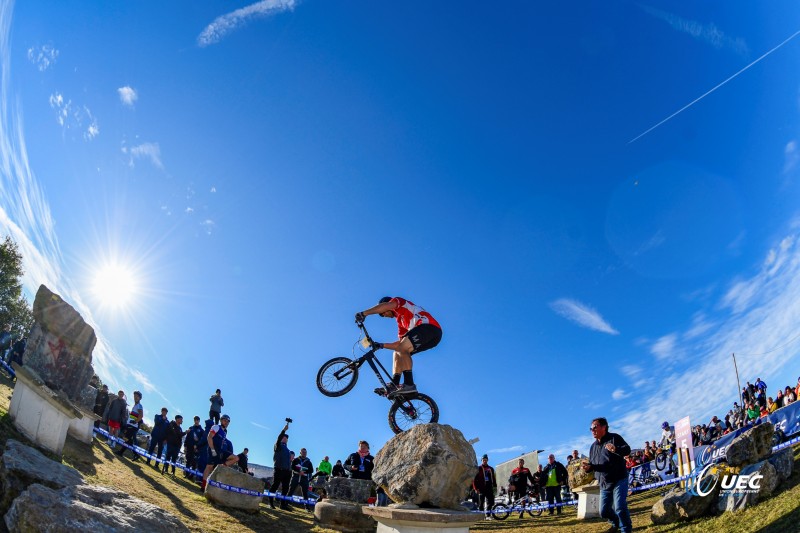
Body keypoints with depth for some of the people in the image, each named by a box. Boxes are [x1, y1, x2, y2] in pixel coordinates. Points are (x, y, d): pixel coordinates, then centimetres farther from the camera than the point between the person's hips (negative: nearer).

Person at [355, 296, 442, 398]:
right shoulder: (401, 321, 33)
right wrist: (381, 345, 25)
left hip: (429, 326, -10)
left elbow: (386, 305, -14)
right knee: (398, 353, 10)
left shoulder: (400, 302, 10)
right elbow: (400, 344, 30)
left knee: (402, 349, -22)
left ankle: (409, 385, -30)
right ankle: (394, 386, 2)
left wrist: (364, 313, -13)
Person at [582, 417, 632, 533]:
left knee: (620, 508, -18)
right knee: (604, 511, 9)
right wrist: (588, 467, -6)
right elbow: (592, 464, 19)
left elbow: (627, 449, -21)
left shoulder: (614, 438, -6)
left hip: (619, 480, -7)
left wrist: (616, 449, -42)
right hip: (604, 484, 7)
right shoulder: (593, 446, 14)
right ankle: (616, 523, 38)